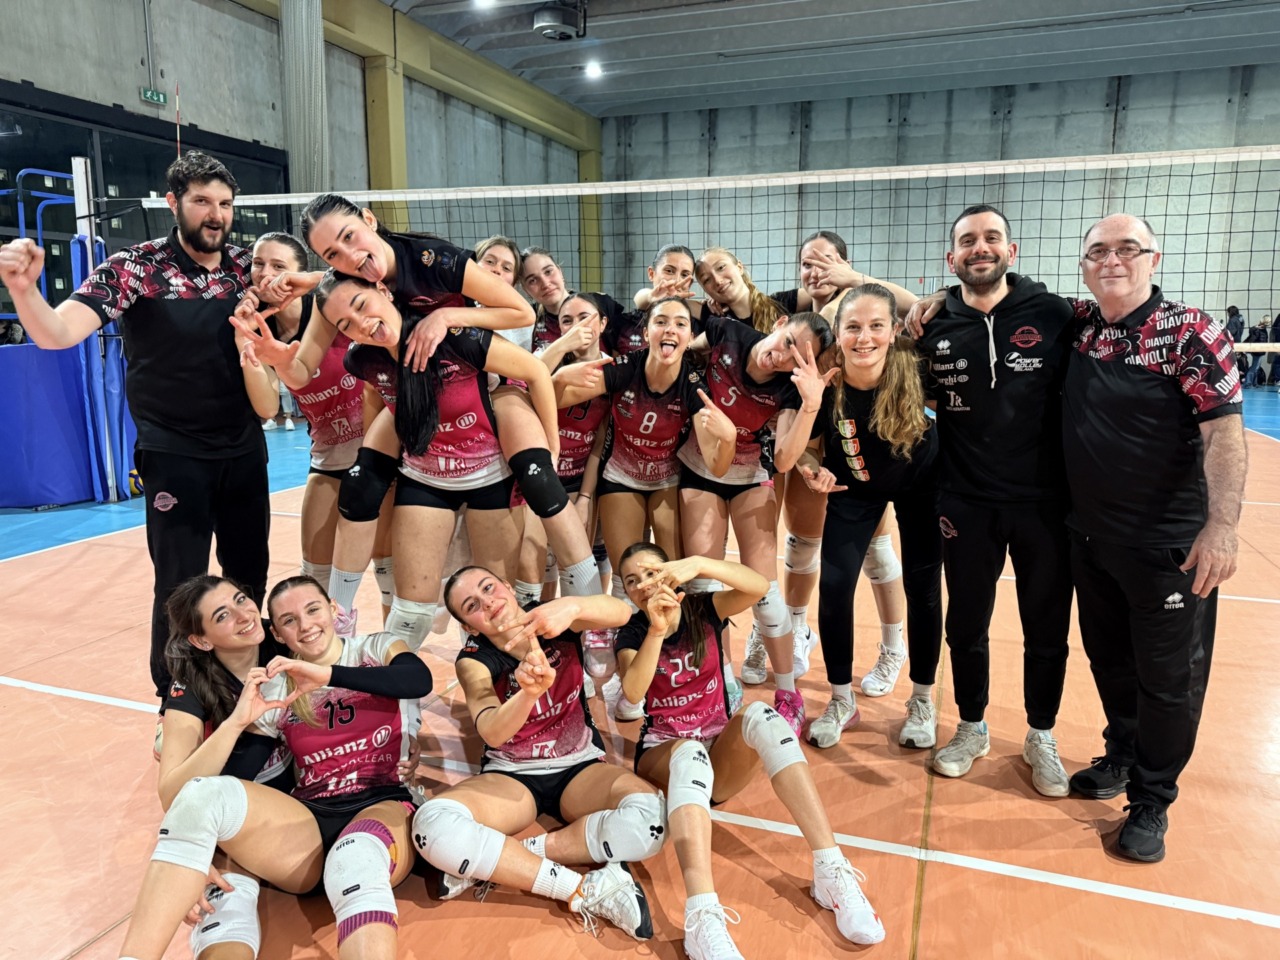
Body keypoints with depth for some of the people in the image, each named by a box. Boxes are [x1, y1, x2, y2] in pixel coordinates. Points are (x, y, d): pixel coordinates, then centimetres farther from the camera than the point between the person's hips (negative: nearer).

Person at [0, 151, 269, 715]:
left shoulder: (247, 268, 2)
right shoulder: (136, 268, -9)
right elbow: (57, 333, -18)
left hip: (244, 451, 4)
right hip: (174, 456, -4)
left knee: (249, 578, 14)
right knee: (180, 589, 2)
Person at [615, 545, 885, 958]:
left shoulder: (703, 609, 1)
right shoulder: (632, 631, 0)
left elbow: (759, 586, -20)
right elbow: (632, 692, -21)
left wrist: (696, 565, -34)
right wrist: (656, 630, -34)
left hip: (721, 755, 1)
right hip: (663, 756, -1)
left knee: (760, 716, -32)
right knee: (690, 752, -38)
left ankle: (831, 872, -36)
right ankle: (703, 919, -58)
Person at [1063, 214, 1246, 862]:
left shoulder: (1190, 332, -12)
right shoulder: (1077, 324, 3)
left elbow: (1224, 432, -18)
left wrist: (1222, 525, -27)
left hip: (1168, 543, -5)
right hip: (1089, 535, 5)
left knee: (1168, 677, 8)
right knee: (1108, 659, 20)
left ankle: (1151, 802, 25)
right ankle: (1121, 757, 43)